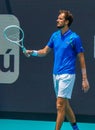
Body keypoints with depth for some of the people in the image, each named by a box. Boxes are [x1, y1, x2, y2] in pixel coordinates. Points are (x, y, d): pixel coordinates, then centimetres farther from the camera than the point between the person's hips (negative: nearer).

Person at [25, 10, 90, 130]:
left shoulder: (74, 38, -9)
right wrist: (33, 52, -4)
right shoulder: (55, 35, 9)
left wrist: (84, 79, -8)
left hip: (67, 75, -7)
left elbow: (81, 59, -6)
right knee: (65, 105, 14)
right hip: (56, 74, 7)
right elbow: (45, 51, 17)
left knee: (60, 105, -10)